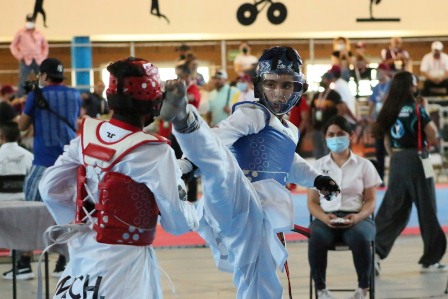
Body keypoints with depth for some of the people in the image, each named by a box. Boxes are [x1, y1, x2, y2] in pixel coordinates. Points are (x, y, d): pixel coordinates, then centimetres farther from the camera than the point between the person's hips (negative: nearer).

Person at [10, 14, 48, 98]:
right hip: (26, 62, -3)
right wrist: (19, 56, -5)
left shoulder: (39, 34, 10)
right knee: (22, 83, -7)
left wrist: (44, 56, 9)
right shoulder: (20, 33, 3)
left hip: (38, 62, 3)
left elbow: (45, 46, 23)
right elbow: (13, 46, 7)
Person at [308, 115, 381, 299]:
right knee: (316, 239, -37)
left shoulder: (364, 165, 8)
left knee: (360, 238, -38)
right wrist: (324, 217, -15)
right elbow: (312, 202, 8)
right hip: (326, 218, 1)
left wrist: (358, 217, -16)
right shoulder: (318, 166, 11)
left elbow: (370, 201, 6)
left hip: (356, 218, -1)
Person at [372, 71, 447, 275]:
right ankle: (430, 260, 12)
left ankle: (374, 252, -1)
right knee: (427, 210, 5)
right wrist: (425, 110, 0)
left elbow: (386, 141, 10)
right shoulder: (416, 108, -10)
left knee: (392, 209, 11)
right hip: (416, 161, -5)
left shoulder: (390, 110, 6)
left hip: (396, 162, 6)